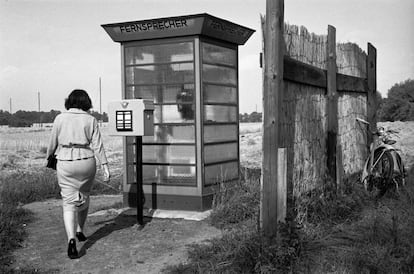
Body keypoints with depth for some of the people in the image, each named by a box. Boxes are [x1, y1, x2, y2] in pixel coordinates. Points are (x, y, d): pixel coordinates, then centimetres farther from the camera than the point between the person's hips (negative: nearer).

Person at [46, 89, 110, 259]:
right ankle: (79, 230, 37)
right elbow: (97, 145, -6)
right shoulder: (91, 120, -1)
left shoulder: (60, 119, 0)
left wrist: (49, 157, 24)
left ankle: (71, 239, -17)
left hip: (65, 164, -1)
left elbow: (53, 143, 6)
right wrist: (105, 166, -6)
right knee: (84, 197, 22)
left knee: (69, 202, 0)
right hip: (86, 162, 1)